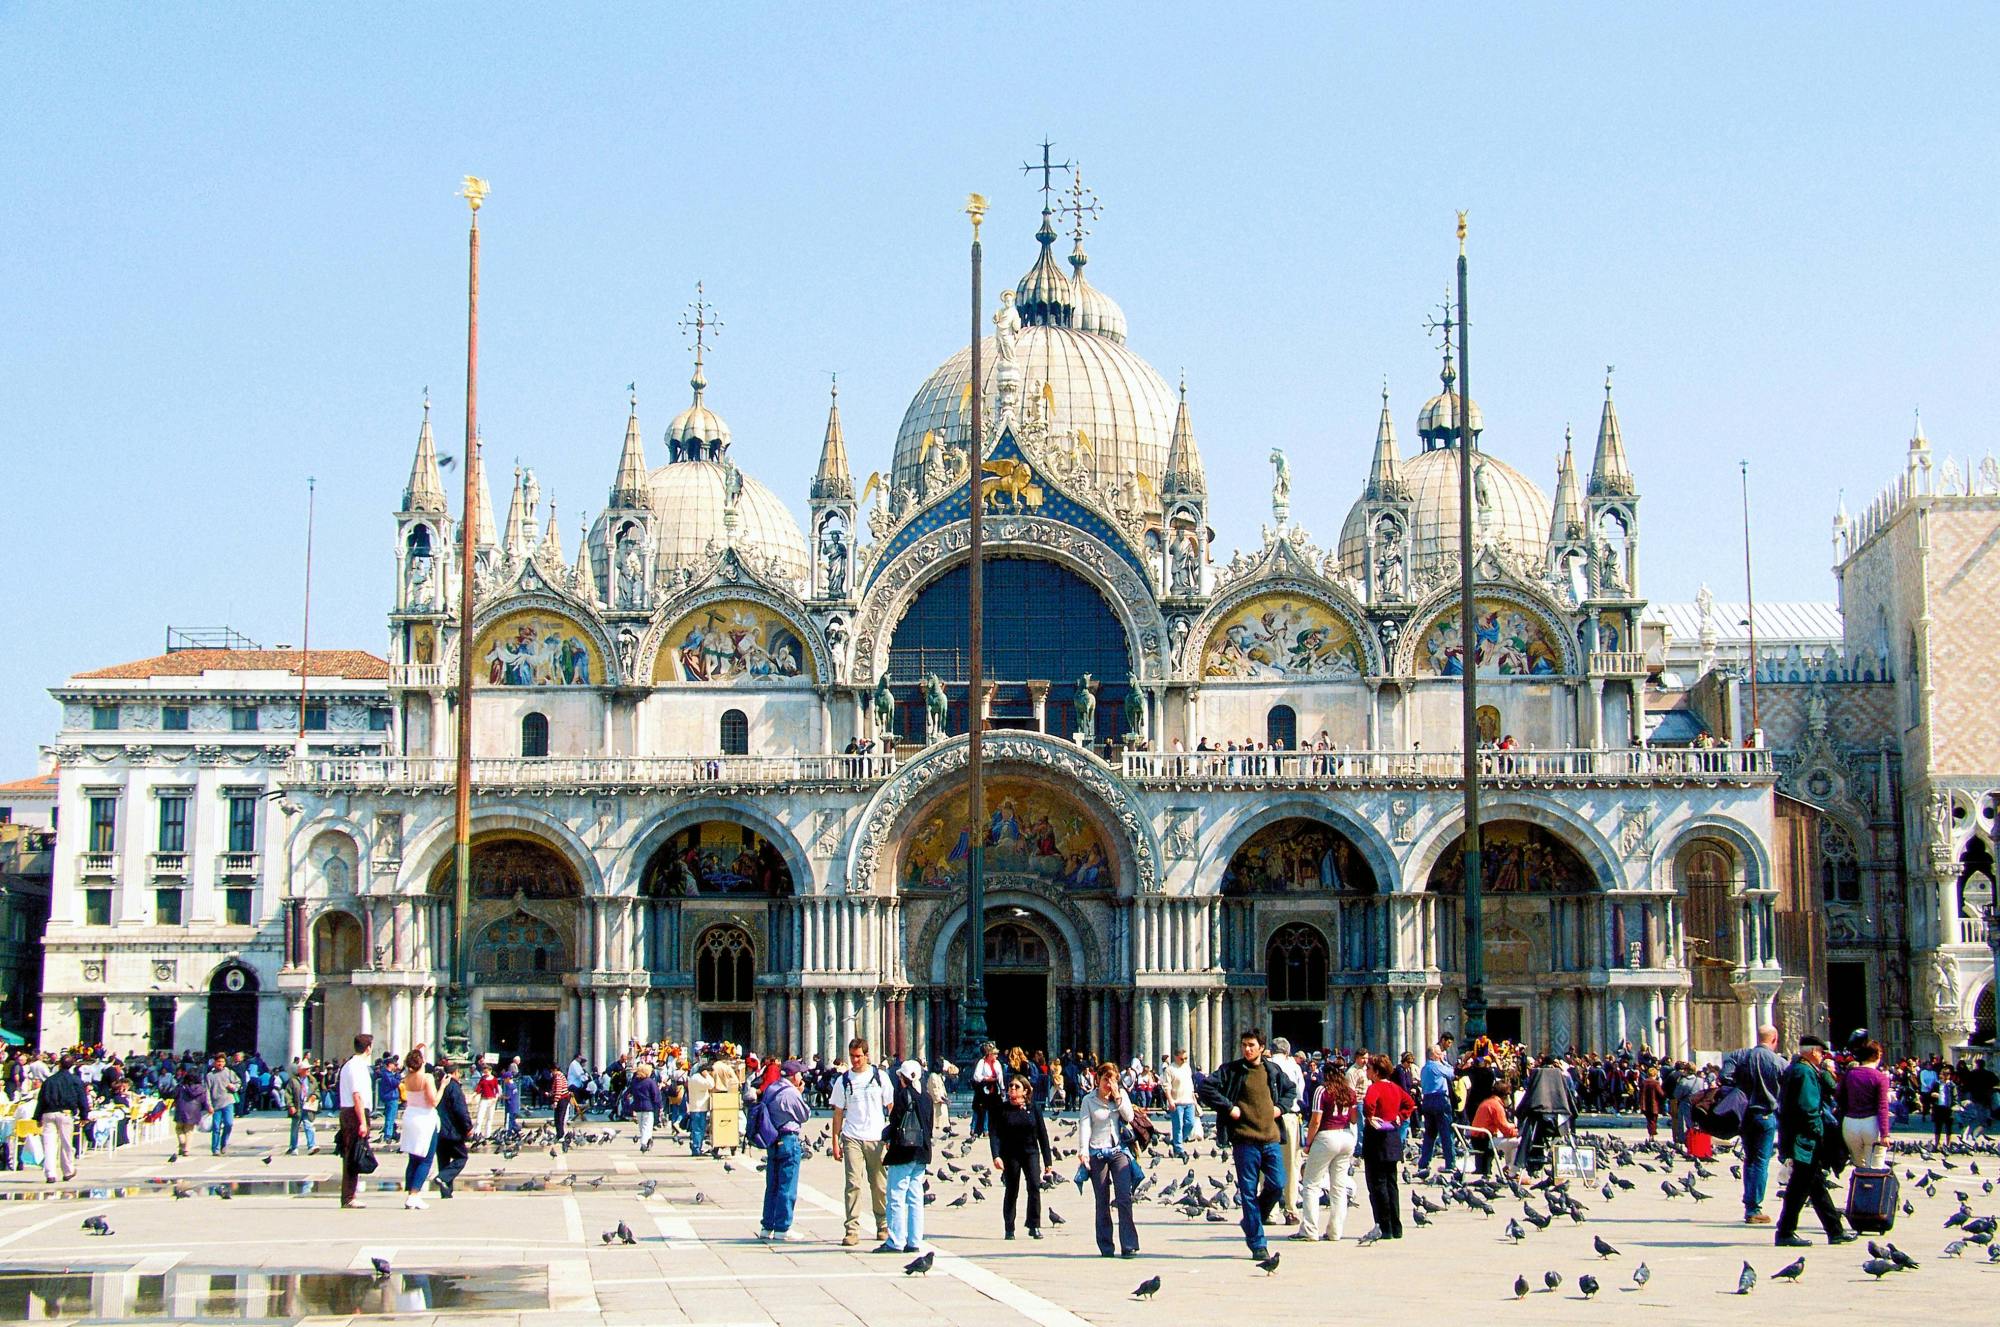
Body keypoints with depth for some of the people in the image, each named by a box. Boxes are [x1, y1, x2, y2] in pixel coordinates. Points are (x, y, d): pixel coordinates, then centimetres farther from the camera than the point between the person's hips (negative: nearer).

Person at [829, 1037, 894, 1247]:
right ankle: (852, 1230, -8)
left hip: (876, 1138, 0)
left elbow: (891, 1107, 7)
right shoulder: (843, 1080, 5)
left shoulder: (880, 1076, 4)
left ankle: (883, 1226, 20)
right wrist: (835, 1142, 3)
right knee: (853, 1183, -9)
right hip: (852, 1138, 0)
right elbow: (838, 1112, 7)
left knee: (880, 1185, 7)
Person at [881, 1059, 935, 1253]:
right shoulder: (926, 1097, 9)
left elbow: (895, 1122, -12)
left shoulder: (904, 1094, -11)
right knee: (916, 1199, 9)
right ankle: (914, 1242, 9)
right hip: (922, 1153, 7)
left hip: (903, 1150, -7)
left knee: (896, 1197, -3)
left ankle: (896, 1242, -3)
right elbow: (929, 1126, 13)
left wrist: (885, 1141, 4)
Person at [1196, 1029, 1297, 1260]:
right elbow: (1205, 1088, -8)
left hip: (1271, 1139, 4)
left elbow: (1290, 1090, 29)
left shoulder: (1273, 1071, 12)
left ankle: (1252, 1222, 24)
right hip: (1245, 1141, -4)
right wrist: (1228, 1107, -12)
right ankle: (1257, 1244, 4)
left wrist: (1281, 1107, 10)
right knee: (1249, 1192, -2)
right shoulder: (1232, 1070, -1)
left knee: (1277, 1185, -2)